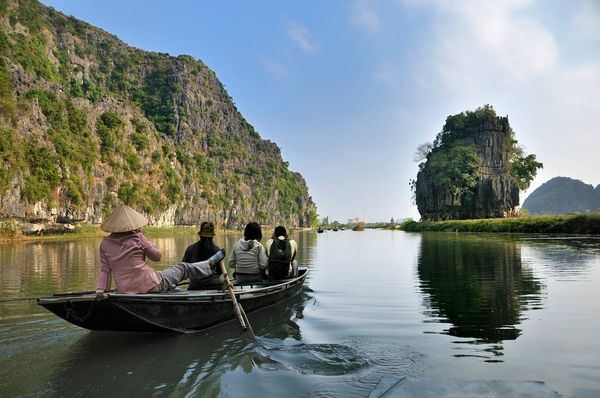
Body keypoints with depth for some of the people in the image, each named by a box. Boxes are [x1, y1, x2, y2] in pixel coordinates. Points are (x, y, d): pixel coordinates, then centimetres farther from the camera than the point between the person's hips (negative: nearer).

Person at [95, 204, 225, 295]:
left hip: (124, 291, 4)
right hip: (151, 285, -4)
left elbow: (104, 271, 0)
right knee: (183, 268, 17)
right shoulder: (137, 237, -9)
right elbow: (157, 256, 2)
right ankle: (210, 264, 37)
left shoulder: (105, 243, 5)